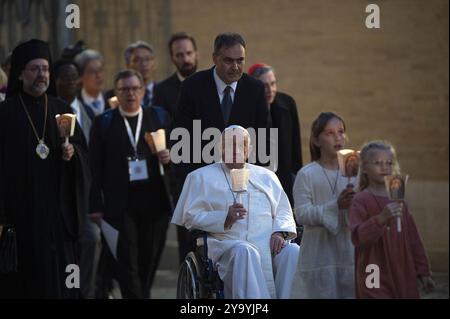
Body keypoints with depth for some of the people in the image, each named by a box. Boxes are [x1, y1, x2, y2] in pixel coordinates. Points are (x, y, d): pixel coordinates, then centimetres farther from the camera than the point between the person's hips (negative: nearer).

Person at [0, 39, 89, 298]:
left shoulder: (62, 111, 9)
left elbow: (84, 152, 12)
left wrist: (73, 153, -12)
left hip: (58, 210, 3)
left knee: (60, 279, -1)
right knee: (23, 282, -3)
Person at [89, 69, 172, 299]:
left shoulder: (158, 117, 11)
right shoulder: (103, 123, 5)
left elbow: (172, 152, 17)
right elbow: (95, 168, 2)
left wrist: (168, 157, -8)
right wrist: (96, 205, -4)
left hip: (154, 202, 2)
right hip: (121, 202, -2)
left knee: (149, 258, 5)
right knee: (128, 260, -7)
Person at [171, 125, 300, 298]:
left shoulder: (266, 176, 27)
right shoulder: (202, 177, 18)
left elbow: (283, 212, 21)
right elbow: (190, 217, 7)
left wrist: (280, 232, -3)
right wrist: (225, 219, -10)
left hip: (269, 244, 3)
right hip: (227, 244, -3)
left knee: (293, 252, -30)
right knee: (244, 252, -38)